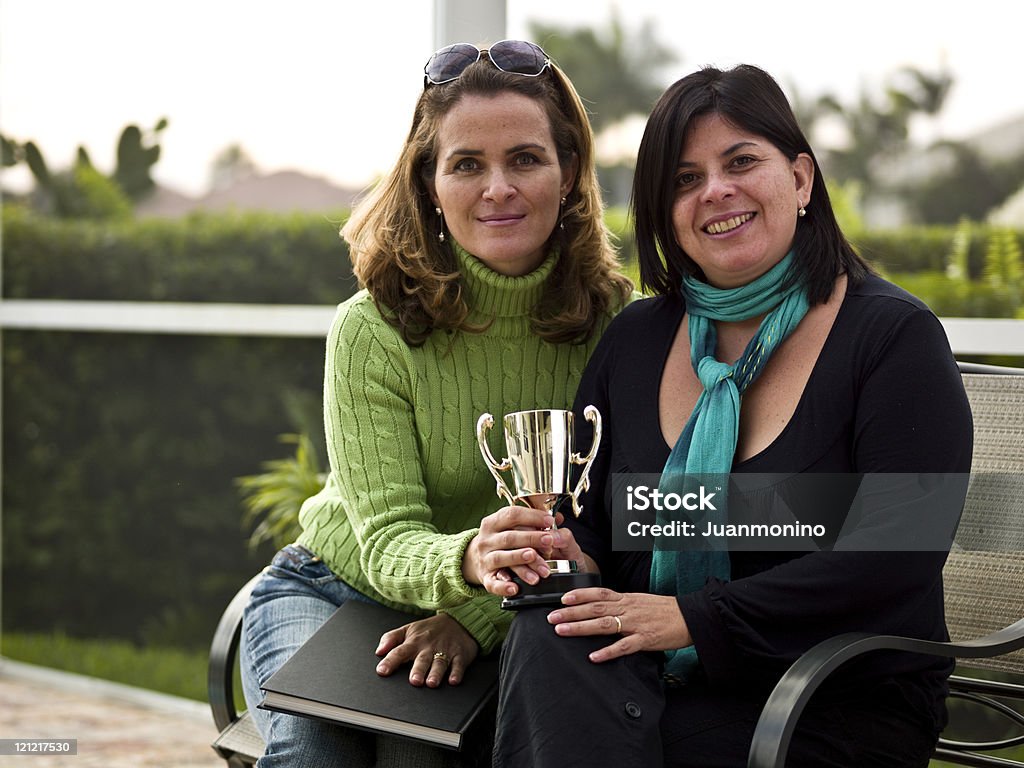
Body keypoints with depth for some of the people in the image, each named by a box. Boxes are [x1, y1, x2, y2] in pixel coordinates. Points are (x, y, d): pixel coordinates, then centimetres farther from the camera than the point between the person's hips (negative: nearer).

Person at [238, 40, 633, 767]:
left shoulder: (614, 319, -12)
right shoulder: (372, 331, -18)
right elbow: (387, 542, -23)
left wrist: (477, 615, -28)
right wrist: (468, 561, -47)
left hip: (500, 621, 1)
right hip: (336, 591, -1)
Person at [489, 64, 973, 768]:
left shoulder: (893, 335, -5)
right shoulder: (635, 340, 11)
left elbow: (893, 556, -16)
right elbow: (591, 521, 13)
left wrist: (691, 618, -20)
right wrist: (570, 555, -13)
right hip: (657, 683, 5)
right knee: (546, 631, -28)